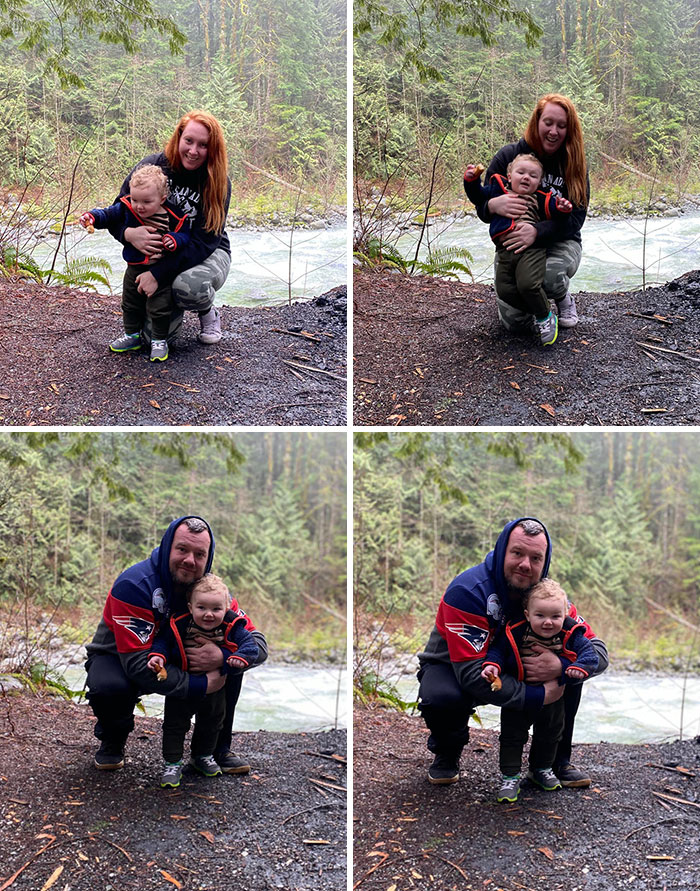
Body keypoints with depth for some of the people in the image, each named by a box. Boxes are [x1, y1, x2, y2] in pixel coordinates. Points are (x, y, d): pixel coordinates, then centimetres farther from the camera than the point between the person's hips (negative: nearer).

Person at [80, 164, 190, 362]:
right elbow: (108, 215, -3)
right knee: (130, 303, 18)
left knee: (159, 307, 1)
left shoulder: (173, 218, -18)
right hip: (134, 268, 5)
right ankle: (132, 335, 36)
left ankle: (159, 341, 18)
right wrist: (92, 217, -23)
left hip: (161, 271, -4)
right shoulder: (127, 208, -10)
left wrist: (175, 240, -33)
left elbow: (185, 235, -11)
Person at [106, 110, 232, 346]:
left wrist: (157, 273, -34)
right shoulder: (152, 167, -12)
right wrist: (129, 234, -34)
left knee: (188, 286, -39)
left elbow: (204, 243, -23)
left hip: (209, 254, -2)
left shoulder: (218, 184, -16)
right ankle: (175, 309, 21)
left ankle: (208, 312, -1)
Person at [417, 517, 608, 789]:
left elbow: (599, 653, -15)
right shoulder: (467, 590, -32)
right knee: (442, 697, -38)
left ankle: (556, 759, 1)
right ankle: (447, 754, -3)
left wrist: (561, 666, -38)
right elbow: (472, 673, -37)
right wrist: (539, 696, -38)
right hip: (452, 667, -4)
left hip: (510, 670, 5)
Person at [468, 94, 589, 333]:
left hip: (560, 243, -1)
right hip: (512, 244, 1)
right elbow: (482, 208, -4)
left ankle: (564, 300, 1)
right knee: (515, 322, -17)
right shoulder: (507, 156, -6)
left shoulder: (573, 163, -5)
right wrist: (495, 205, -32)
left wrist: (537, 231, -34)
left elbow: (576, 217, -14)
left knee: (548, 275, -39)